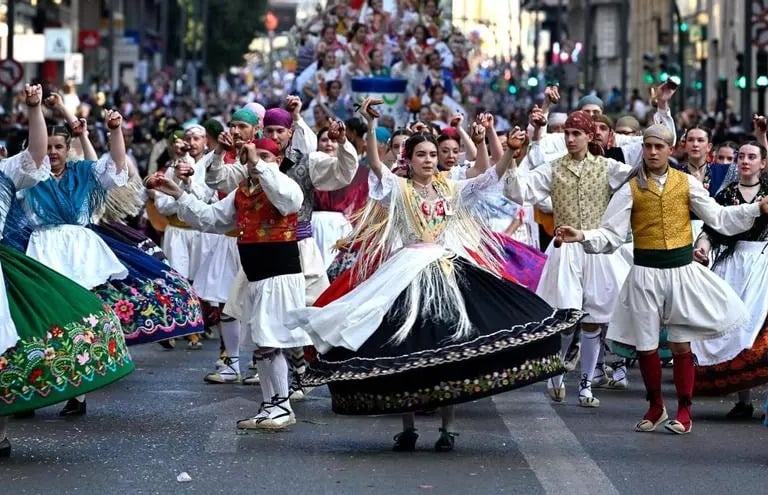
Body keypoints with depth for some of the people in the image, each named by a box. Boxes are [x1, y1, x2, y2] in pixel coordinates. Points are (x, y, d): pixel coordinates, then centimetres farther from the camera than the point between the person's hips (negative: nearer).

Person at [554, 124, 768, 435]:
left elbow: (718, 218, 3)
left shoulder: (686, 183, 4)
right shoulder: (631, 190, 1)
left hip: (682, 270, 0)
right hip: (646, 272, 0)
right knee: (646, 346, 5)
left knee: (681, 344, 2)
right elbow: (612, 235, -3)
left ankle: (684, 410, 15)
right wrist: (582, 237, -19)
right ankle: (656, 407, 26)